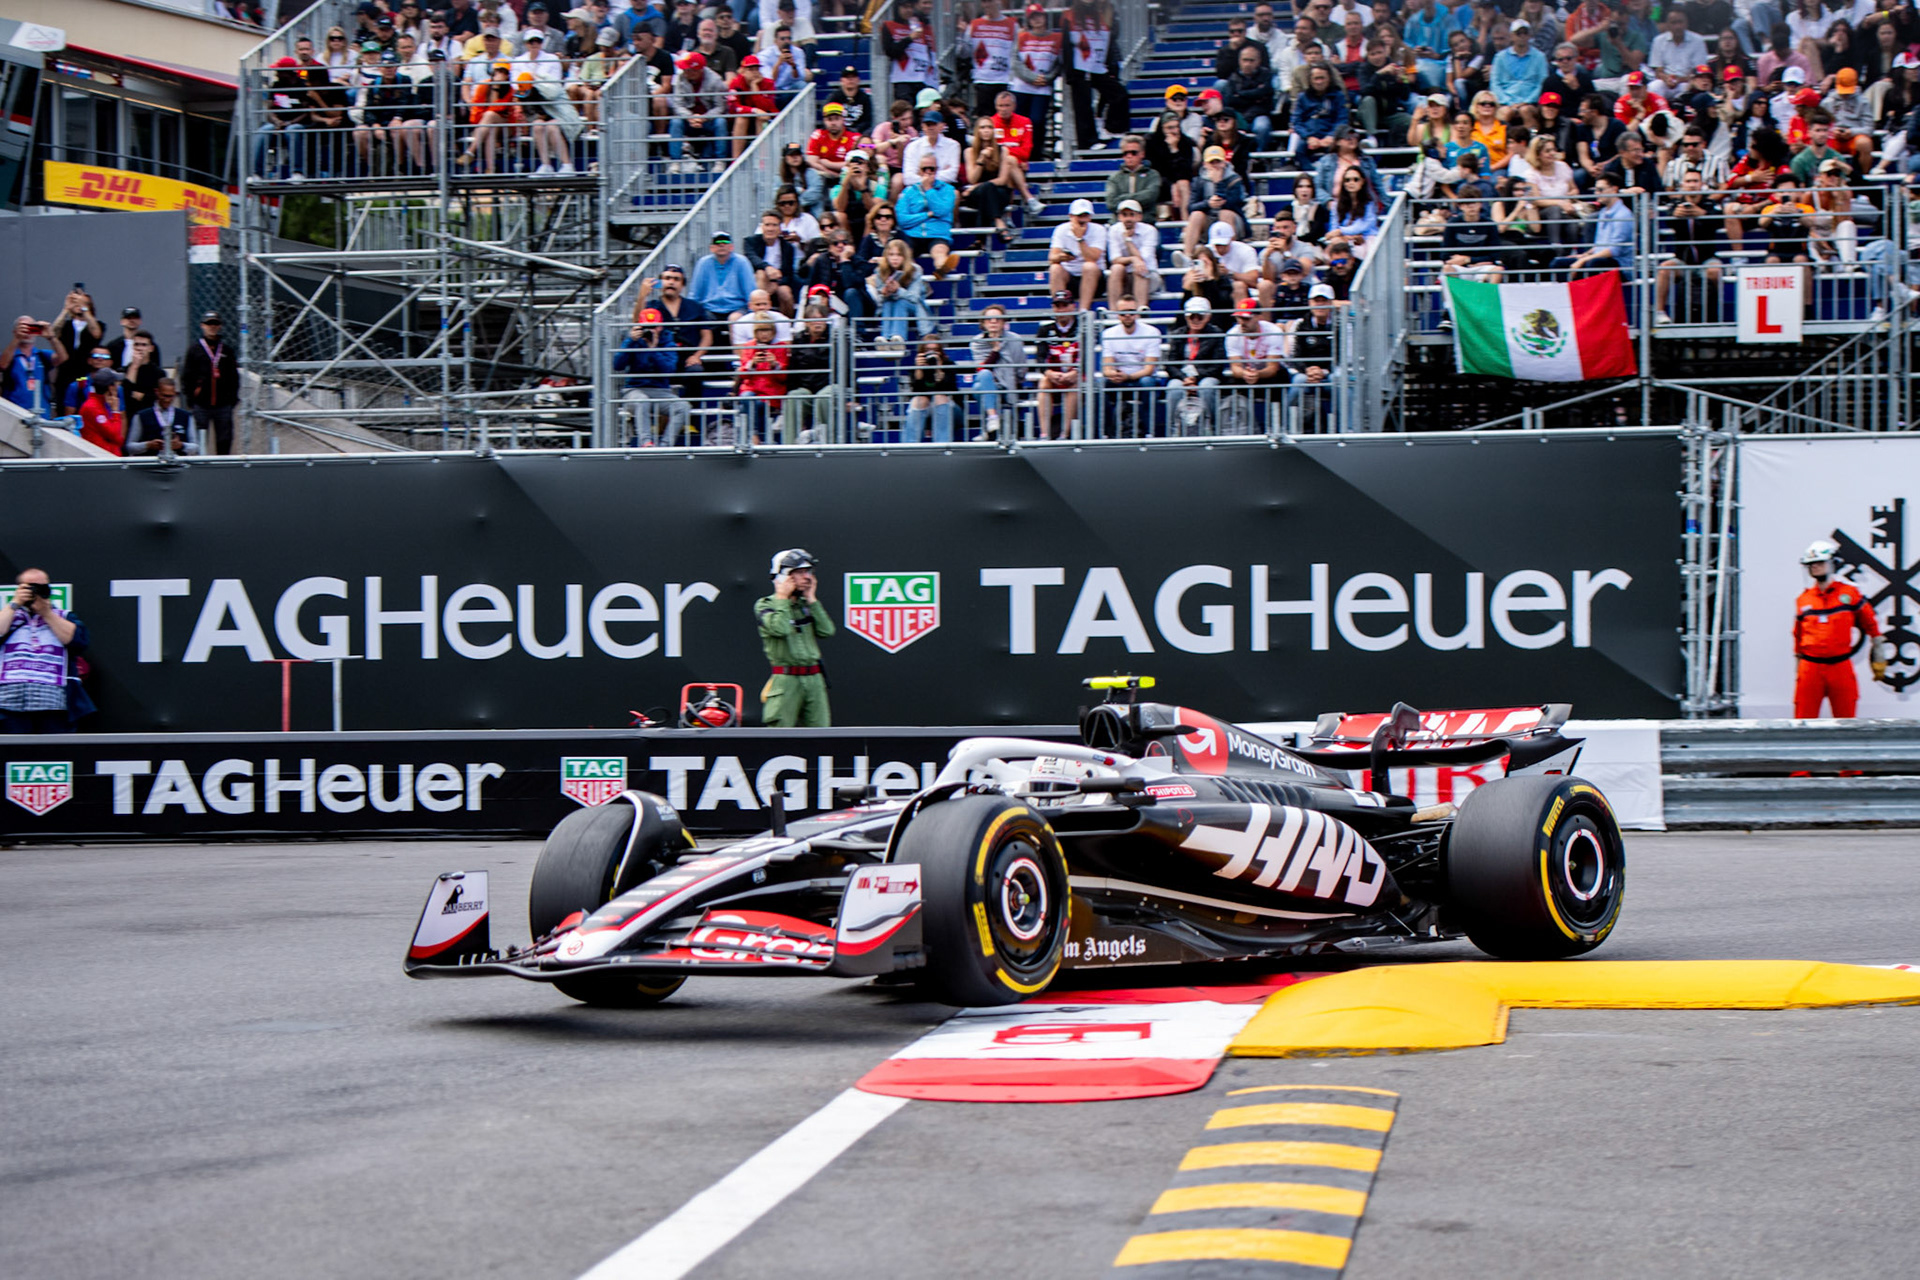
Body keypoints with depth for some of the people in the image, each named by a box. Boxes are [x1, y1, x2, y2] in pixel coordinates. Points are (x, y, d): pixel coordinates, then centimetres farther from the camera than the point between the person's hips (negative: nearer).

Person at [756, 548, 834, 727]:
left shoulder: (808, 605, 16)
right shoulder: (765, 605, 0)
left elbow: (827, 630, 2)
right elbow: (780, 628, -19)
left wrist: (811, 599, 3)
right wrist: (782, 598, -6)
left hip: (814, 679, 6)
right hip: (785, 680, -6)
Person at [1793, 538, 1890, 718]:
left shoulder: (1850, 593, 3)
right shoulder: (1803, 600, 9)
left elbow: (1870, 622, 11)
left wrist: (1879, 658, 12)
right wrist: (1798, 663, 20)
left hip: (1841, 667, -1)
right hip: (1810, 668, 1)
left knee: (1846, 720, 2)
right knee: (1803, 720, -2)